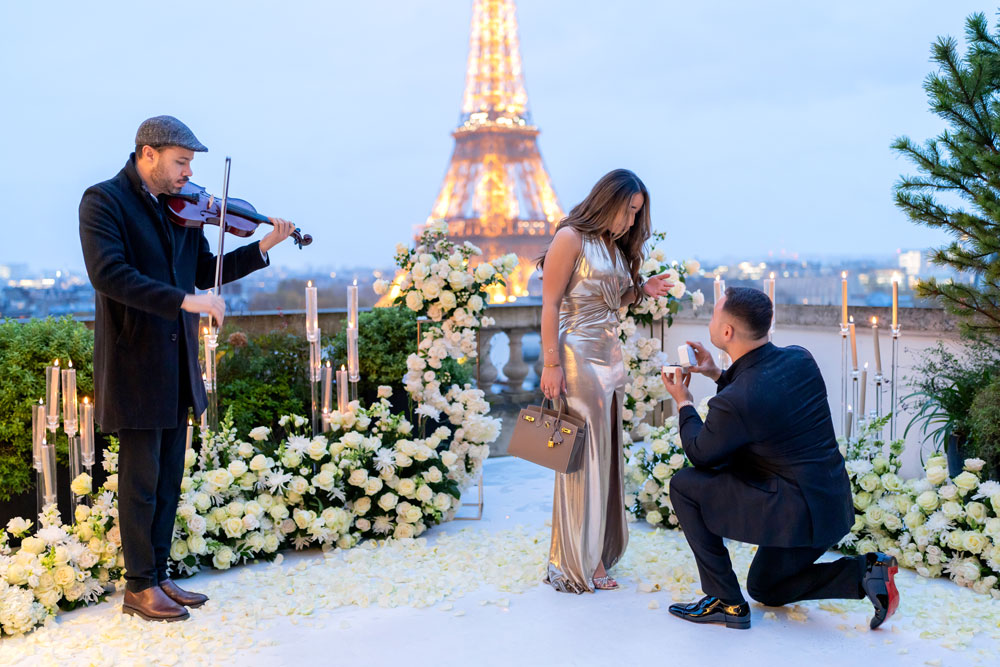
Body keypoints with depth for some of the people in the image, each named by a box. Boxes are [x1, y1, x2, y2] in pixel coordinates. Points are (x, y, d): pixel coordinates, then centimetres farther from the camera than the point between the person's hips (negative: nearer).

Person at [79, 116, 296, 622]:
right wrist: (184, 300, -28)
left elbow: (205, 272, 15)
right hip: (135, 362, -7)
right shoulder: (103, 201, -10)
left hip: (177, 364, 7)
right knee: (141, 478, 2)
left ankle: (158, 575, 24)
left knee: (169, 476, 12)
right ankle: (139, 587, 14)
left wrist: (262, 248, 4)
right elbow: (109, 275, -23)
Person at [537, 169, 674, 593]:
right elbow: (550, 303, -11)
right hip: (578, 357, -8)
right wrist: (551, 364, -17)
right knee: (582, 457, -4)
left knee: (606, 454, 10)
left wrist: (642, 290, 4)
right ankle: (578, 563, 5)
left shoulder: (615, 247, 17)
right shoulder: (571, 238, -7)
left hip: (610, 356, 8)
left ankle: (598, 550, 20)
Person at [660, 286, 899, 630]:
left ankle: (725, 600, 3)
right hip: (834, 506, 9)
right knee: (764, 589, 28)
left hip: (797, 514, -9)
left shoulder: (735, 400, -25)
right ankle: (865, 572, 10)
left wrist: (684, 403, 9)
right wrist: (718, 375, 13)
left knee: (684, 484, -2)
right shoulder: (799, 359, -1)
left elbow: (700, 455, -6)